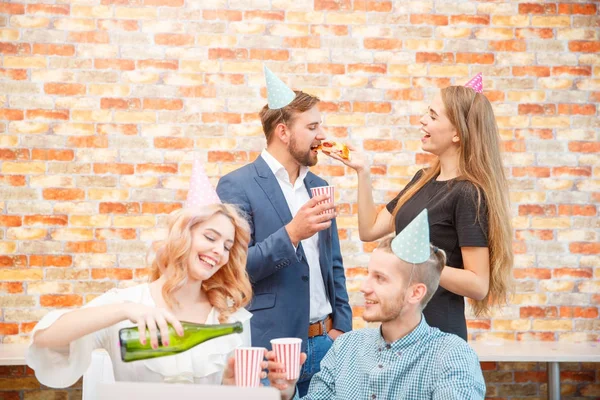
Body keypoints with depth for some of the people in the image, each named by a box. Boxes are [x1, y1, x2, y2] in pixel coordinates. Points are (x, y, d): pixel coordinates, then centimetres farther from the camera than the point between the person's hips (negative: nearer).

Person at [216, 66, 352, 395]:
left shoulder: (318, 186, 12)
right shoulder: (236, 187, -8)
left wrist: (342, 327, 7)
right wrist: (291, 233, -23)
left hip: (325, 342, 6)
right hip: (271, 345, -6)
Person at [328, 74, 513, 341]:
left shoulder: (469, 195, -16)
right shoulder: (424, 179, 9)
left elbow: (479, 284, -19)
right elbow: (370, 229, 12)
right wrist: (362, 171, 6)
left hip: (437, 329, -8)